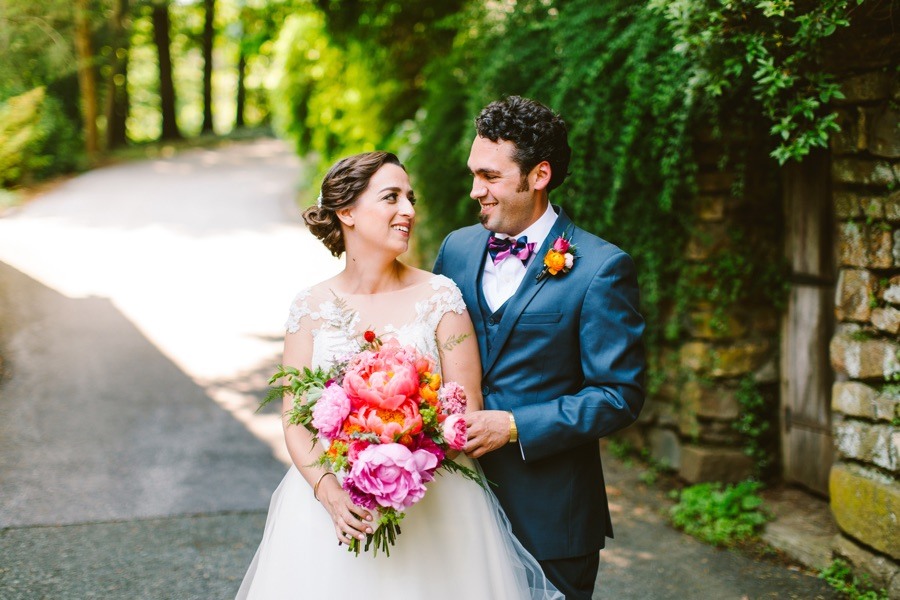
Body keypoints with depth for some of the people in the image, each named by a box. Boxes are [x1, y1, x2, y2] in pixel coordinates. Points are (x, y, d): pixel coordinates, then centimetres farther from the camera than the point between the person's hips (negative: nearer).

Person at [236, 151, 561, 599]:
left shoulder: (439, 297, -5)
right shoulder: (311, 308, 0)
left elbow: (467, 410, -6)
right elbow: (296, 423, -1)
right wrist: (329, 492, -18)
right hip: (332, 504, 1)